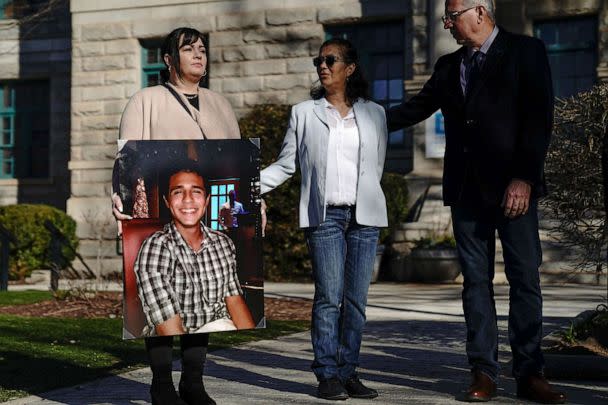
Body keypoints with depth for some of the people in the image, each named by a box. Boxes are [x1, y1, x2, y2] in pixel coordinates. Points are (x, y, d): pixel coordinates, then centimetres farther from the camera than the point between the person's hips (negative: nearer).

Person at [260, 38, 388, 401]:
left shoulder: (374, 113, 12)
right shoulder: (304, 113, 10)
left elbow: (377, 167, 15)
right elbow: (285, 165, 8)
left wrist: (366, 201, 9)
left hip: (364, 216, 2)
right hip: (324, 215, -1)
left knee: (356, 299, 2)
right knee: (329, 296, -6)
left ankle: (348, 372, 10)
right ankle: (328, 374, 1)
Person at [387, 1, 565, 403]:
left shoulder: (526, 51, 0)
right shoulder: (449, 65, 15)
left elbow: (539, 118, -7)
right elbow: (417, 107, 19)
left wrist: (524, 178, -14)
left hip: (514, 187, -4)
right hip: (467, 189, 4)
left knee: (525, 279, -1)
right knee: (476, 280, 4)